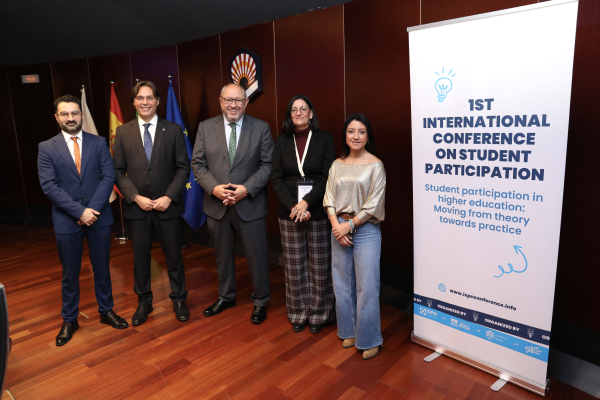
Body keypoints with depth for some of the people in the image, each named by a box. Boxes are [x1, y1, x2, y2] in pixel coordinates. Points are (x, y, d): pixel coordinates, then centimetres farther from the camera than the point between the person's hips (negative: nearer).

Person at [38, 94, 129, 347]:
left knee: (102, 268, 13)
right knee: (70, 273, 12)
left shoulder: (99, 143, 2)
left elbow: (108, 177, -5)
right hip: (67, 220, 0)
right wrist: (80, 212, -16)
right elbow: (49, 186, -8)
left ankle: (106, 311, 31)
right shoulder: (46, 148, 0)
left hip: (99, 217, 1)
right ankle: (69, 320, 29)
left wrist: (92, 209, -15)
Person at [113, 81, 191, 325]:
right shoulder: (123, 132, 4)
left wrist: (169, 197, -12)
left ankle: (179, 299, 29)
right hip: (137, 205, 1)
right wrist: (135, 197, -11)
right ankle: (144, 302, 31)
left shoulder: (173, 130, 0)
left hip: (167, 205, -1)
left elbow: (183, 168, -2)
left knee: (174, 255, 10)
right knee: (140, 257, 12)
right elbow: (119, 171, 2)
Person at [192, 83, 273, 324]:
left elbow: (267, 164, -5)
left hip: (250, 203, -2)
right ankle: (226, 297, 38)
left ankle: (260, 302, 28)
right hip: (216, 204, 3)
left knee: (257, 255, 7)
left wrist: (246, 189, -17)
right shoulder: (205, 127, 3)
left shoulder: (261, 128, -2)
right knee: (222, 254, 18)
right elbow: (198, 164, 2)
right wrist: (214, 188, -14)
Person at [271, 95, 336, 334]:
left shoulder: (325, 139, 1)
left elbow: (328, 177, -6)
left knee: (319, 265, 5)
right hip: (289, 212, 2)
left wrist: (307, 202, -16)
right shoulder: (282, 141, 7)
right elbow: (276, 178, 1)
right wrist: (293, 206, -11)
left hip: (318, 212, -2)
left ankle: (318, 313, 23)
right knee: (294, 266, 9)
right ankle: (298, 313, 26)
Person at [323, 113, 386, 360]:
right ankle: (349, 332, 31)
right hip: (339, 229, 5)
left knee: (366, 286, 0)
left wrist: (350, 225, -12)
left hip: (365, 229, -4)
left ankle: (369, 339, 18)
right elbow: (329, 199, 5)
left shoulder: (375, 165, -5)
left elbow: (373, 204, -10)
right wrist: (336, 227, -7)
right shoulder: (337, 165, 7)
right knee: (342, 283, 13)